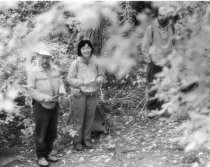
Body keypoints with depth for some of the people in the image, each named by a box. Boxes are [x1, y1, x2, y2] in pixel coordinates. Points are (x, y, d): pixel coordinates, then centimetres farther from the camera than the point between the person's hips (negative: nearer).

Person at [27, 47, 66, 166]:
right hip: (41, 106, -5)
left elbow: (60, 83, 10)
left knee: (52, 132, 14)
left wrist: (61, 91, -13)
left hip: (54, 105, 5)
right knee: (41, 133, 4)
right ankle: (41, 156, 17)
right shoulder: (34, 72, -12)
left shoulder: (55, 69, 2)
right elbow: (31, 89, -13)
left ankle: (48, 153, 30)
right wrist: (46, 98, -19)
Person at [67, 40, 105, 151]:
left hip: (93, 94, 3)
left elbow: (101, 74, 9)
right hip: (80, 94, -3)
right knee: (78, 118, 3)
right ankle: (77, 141, 17)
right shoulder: (76, 63, -11)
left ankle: (86, 139, 27)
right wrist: (83, 82, -18)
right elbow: (70, 79, -8)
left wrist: (99, 79, -13)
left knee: (90, 118, 11)